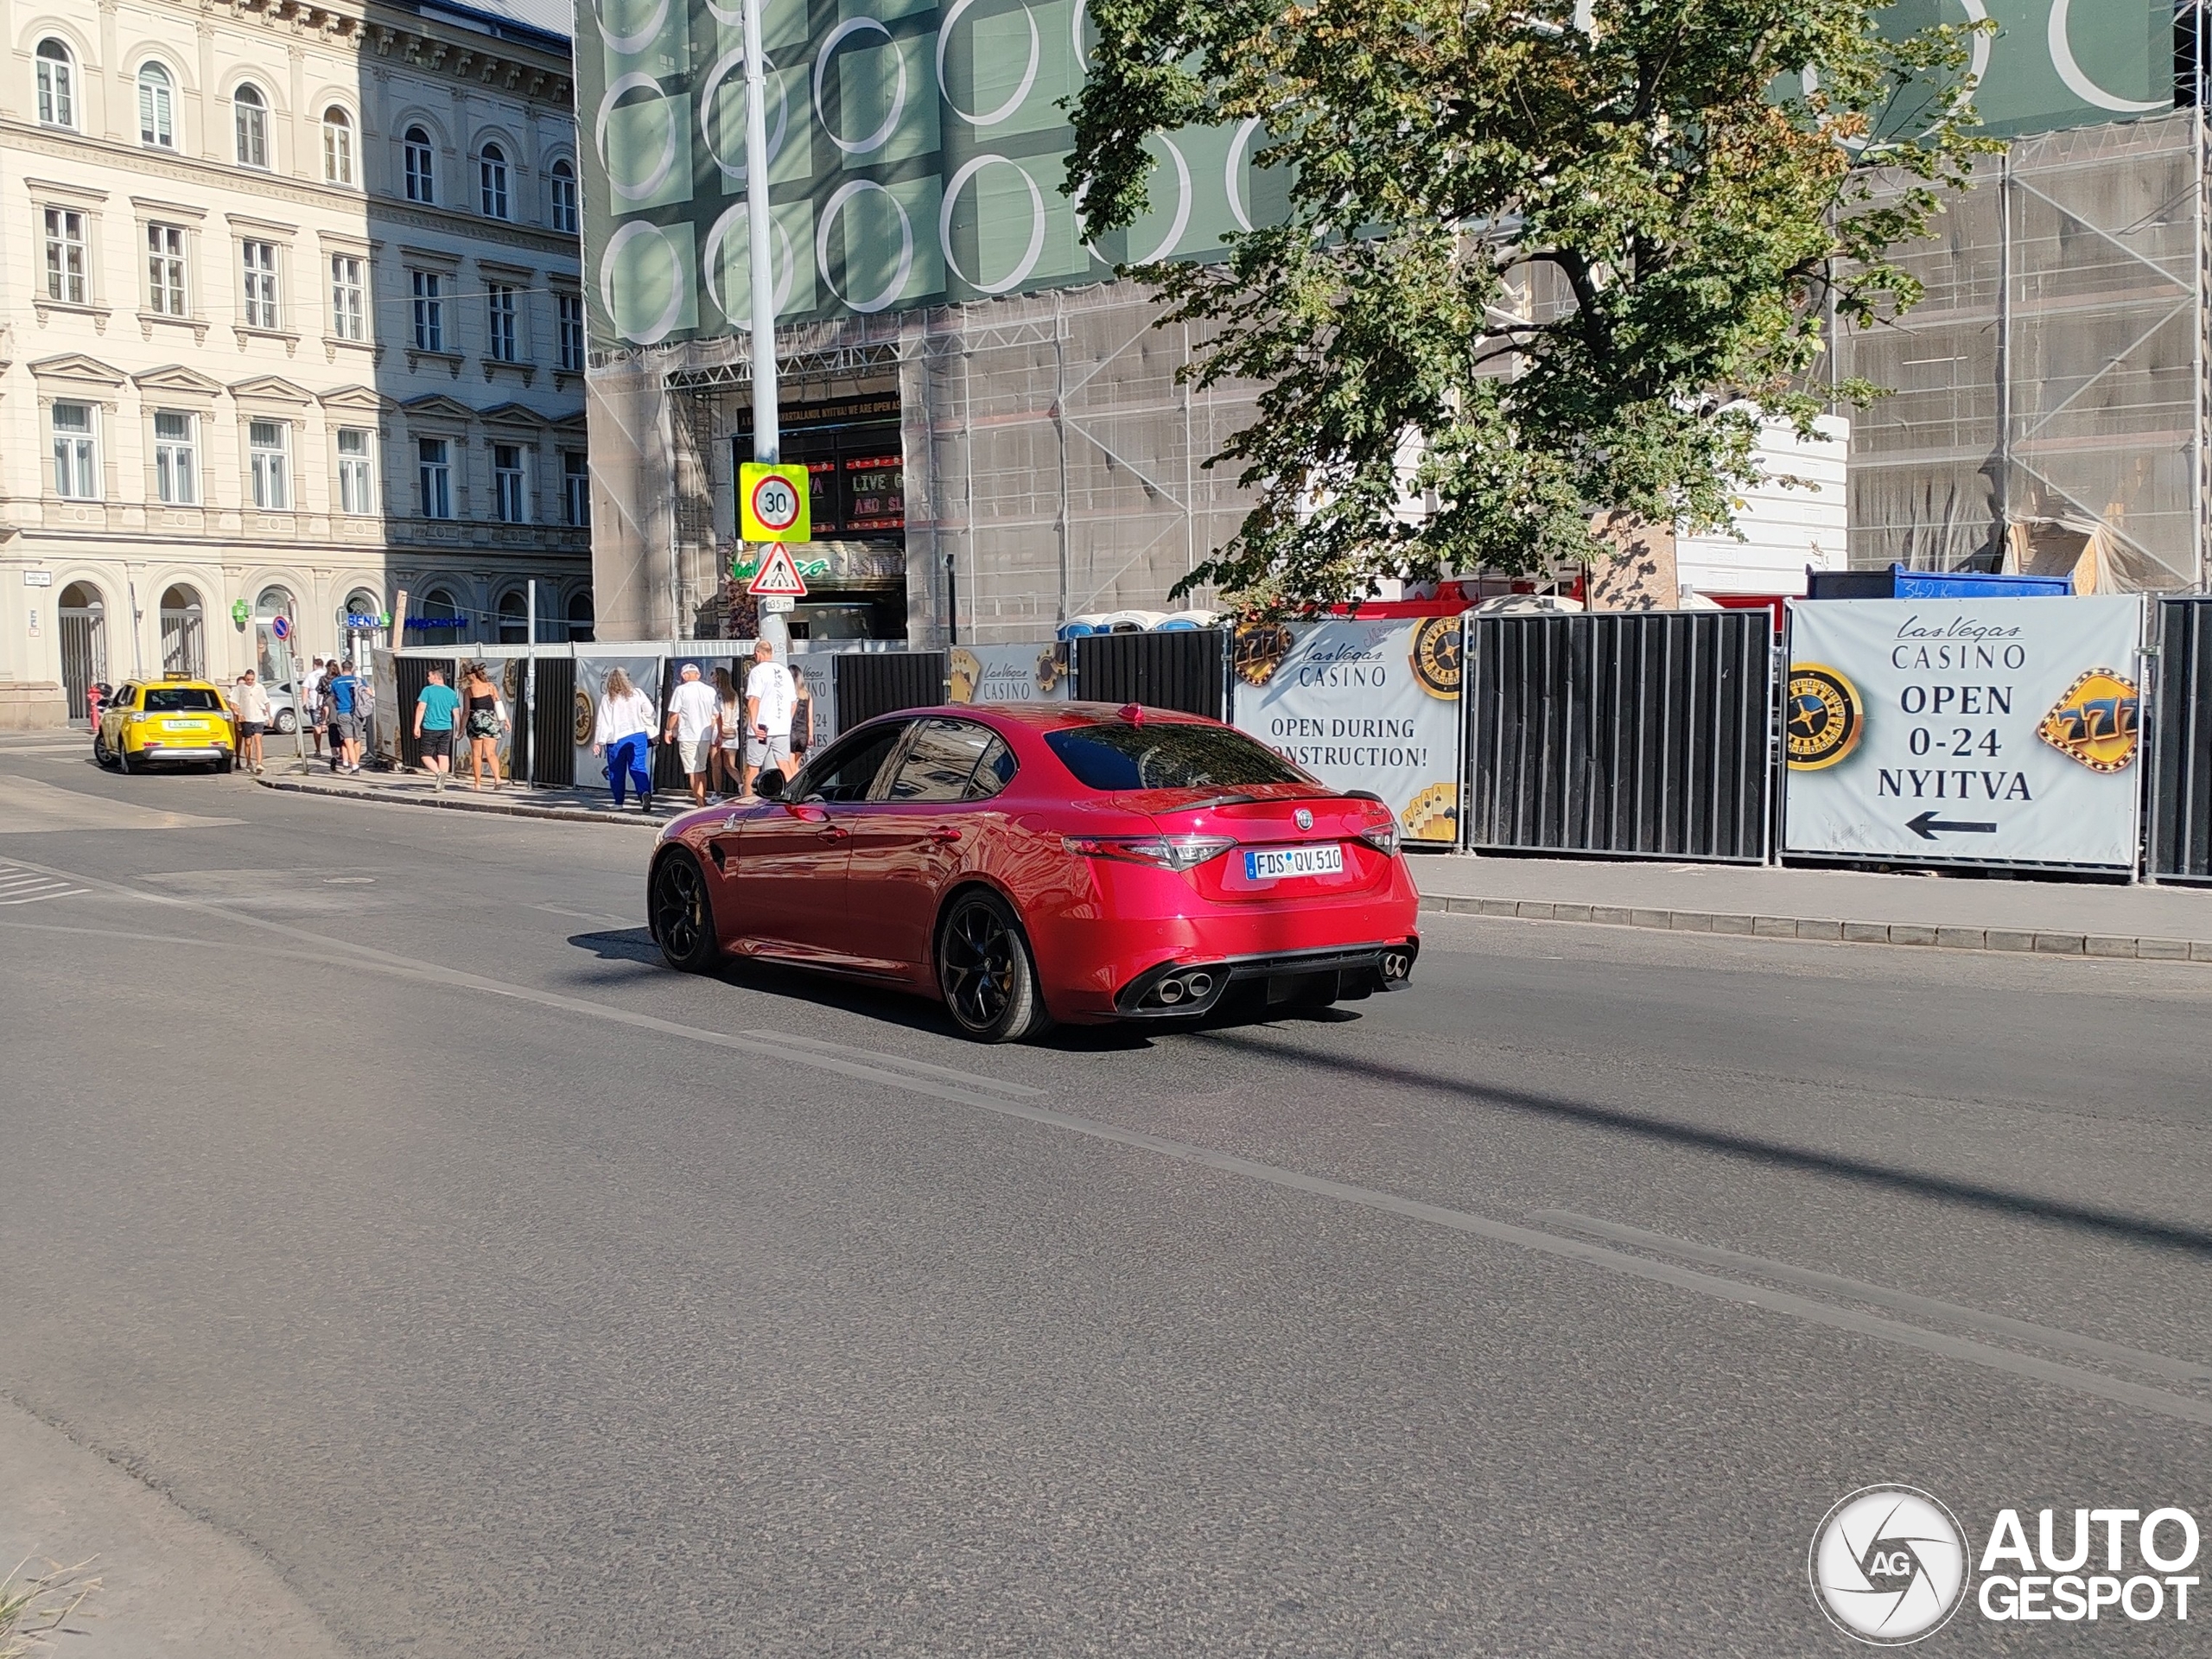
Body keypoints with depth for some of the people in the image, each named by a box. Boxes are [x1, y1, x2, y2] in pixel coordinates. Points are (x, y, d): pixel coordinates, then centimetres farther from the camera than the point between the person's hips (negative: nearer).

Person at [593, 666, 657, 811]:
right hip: (638, 735, 2)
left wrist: (599, 742, -3)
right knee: (638, 768, 0)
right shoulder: (636, 693, 3)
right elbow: (649, 711, 3)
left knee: (617, 771, 9)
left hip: (616, 739, -2)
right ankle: (645, 792, -25)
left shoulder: (607, 698, -3)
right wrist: (650, 731, 15)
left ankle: (618, 803, 11)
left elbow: (603, 721, -5)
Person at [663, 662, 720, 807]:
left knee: (693, 772, -2)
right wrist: (714, 734, 19)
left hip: (688, 737, -5)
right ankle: (702, 799, 27)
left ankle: (701, 805, -6)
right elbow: (717, 715, 9)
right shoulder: (710, 690, 6)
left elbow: (674, 714, -10)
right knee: (702, 770, 19)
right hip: (706, 736, 5)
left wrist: (669, 730, 5)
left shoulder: (681, 690, -8)